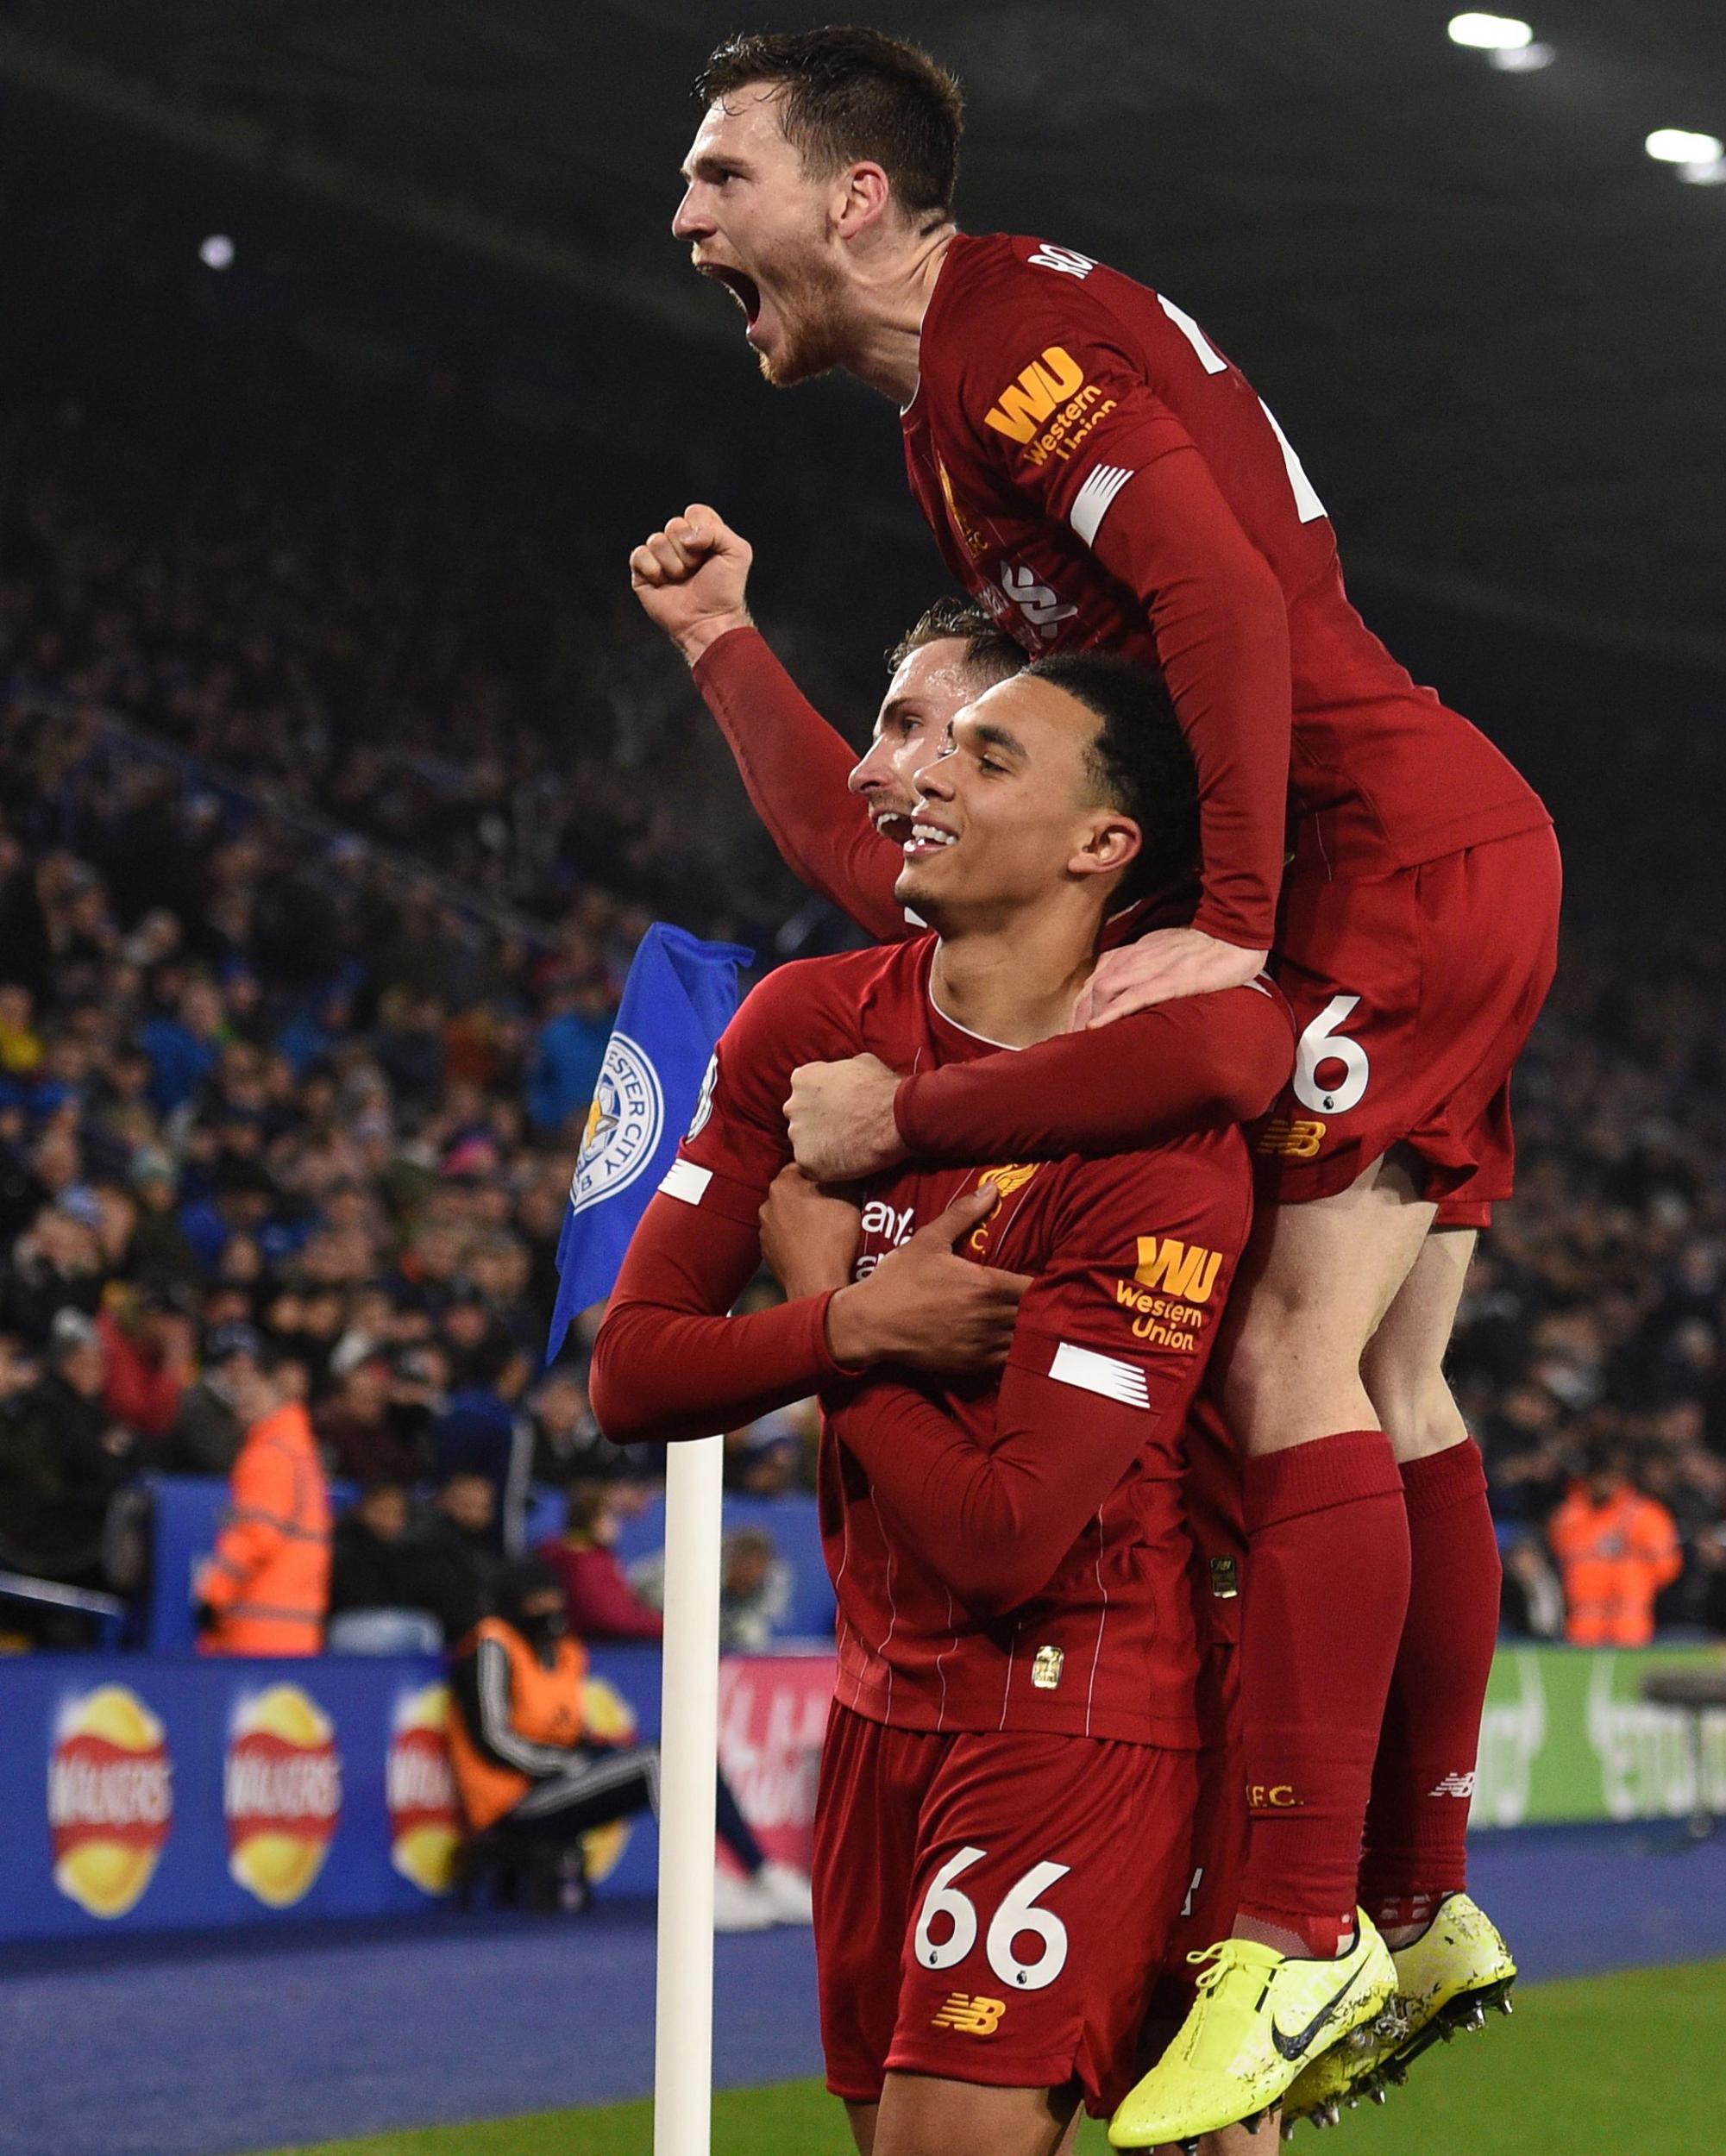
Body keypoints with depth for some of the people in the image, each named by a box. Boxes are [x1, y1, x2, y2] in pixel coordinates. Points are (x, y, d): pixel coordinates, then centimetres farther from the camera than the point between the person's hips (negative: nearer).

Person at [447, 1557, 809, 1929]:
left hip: (556, 1783, 9)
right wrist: (571, 1763, -16)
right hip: (514, 1804, -9)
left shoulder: (564, 1653, 16)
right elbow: (494, 1742, -18)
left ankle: (766, 1879, -2)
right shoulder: (491, 1648, -12)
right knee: (652, 1764, -24)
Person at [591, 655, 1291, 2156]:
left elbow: (1005, 1542, -23)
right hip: (887, 1688, 7)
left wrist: (819, 1286, -12)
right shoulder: (809, 1027, -1)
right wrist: (855, 1328, -18)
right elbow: (628, 1371, -1)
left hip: (1076, 1707, -7)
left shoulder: (1161, 1140, -20)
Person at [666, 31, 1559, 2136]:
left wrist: (1234, 921, -28)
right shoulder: (958, 388, 19)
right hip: (1423, 872, 11)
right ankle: (1423, 1904, 15)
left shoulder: (1005, 327, -13)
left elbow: (1221, 593, -25)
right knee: (1385, 1389, 10)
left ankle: (1297, 1933, -20)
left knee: (1295, 1355, -18)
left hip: (1404, 857, -11)